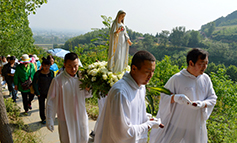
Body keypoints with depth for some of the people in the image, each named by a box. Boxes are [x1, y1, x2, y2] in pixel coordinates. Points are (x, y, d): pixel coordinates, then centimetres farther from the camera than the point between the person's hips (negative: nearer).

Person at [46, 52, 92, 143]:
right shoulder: (57, 80, -16)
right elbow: (51, 101, -9)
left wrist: (88, 89, -15)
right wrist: (49, 120, -8)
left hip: (81, 117, 4)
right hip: (66, 119, -3)